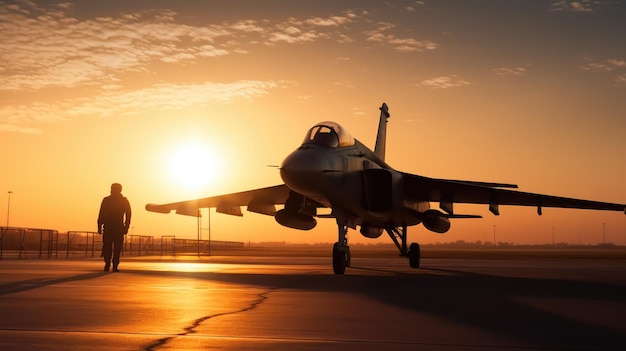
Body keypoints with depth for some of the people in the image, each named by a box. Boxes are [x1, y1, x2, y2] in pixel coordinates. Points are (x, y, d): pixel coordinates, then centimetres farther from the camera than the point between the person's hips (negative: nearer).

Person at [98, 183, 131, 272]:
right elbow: (128, 215, 0)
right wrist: (126, 227, 2)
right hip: (119, 228, 0)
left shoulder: (106, 200, 4)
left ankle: (107, 263, -8)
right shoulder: (124, 201, 6)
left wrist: (99, 227, 3)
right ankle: (115, 266, -3)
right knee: (117, 248, 4)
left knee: (107, 247, 8)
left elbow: (101, 214, 0)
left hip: (108, 228, 0)